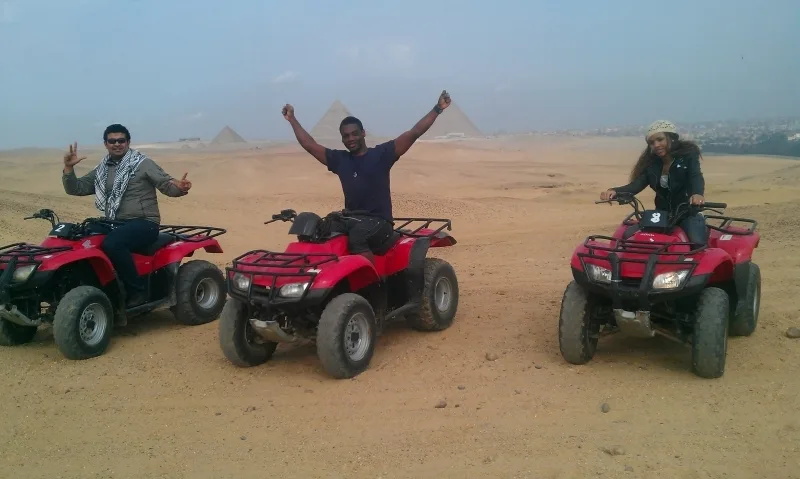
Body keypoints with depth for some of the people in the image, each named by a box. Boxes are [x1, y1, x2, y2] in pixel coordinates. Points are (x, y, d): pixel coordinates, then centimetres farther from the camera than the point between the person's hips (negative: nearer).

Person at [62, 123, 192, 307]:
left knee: (111, 243, -33)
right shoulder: (101, 171, 16)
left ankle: (138, 289, -18)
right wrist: (68, 168, -2)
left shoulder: (143, 164, 0)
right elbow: (74, 189, 15)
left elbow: (167, 185, -7)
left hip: (144, 223, -6)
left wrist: (179, 187, -30)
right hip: (114, 224, 6)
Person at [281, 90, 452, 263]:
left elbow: (414, 133, -5)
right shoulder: (339, 159, 14)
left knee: (357, 235, -37)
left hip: (379, 222, -4)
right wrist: (292, 119, 23)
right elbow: (310, 145, 20)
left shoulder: (381, 154, 1)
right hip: (350, 219, 5)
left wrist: (438, 109, -11)